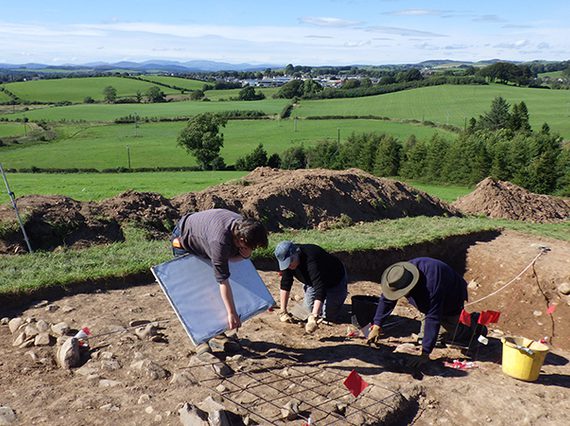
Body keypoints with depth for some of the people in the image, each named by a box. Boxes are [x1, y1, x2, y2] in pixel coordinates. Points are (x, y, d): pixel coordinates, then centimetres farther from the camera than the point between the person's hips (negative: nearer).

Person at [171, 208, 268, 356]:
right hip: (184, 240, -7)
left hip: (203, 238, 7)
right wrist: (232, 314, -33)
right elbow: (223, 281, -38)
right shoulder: (220, 241, -44)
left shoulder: (243, 226, -23)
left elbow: (230, 254, -4)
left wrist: (244, 255, -29)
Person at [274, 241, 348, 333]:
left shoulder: (311, 261, -44)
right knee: (309, 308, 3)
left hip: (335, 281, -6)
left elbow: (319, 289, -51)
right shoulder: (287, 260, -21)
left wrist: (313, 317, -59)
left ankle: (342, 292, 18)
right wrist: (283, 311, -17)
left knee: (329, 316, -7)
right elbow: (285, 284, -13)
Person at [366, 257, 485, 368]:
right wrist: (376, 326, -16)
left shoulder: (431, 283, -47)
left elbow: (433, 318, -45)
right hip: (429, 303, 6)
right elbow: (386, 299, -14)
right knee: (422, 339, 8)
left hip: (452, 302, -6)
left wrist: (425, 354, -43)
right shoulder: (401, 273, -27)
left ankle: (475, 322, 33)